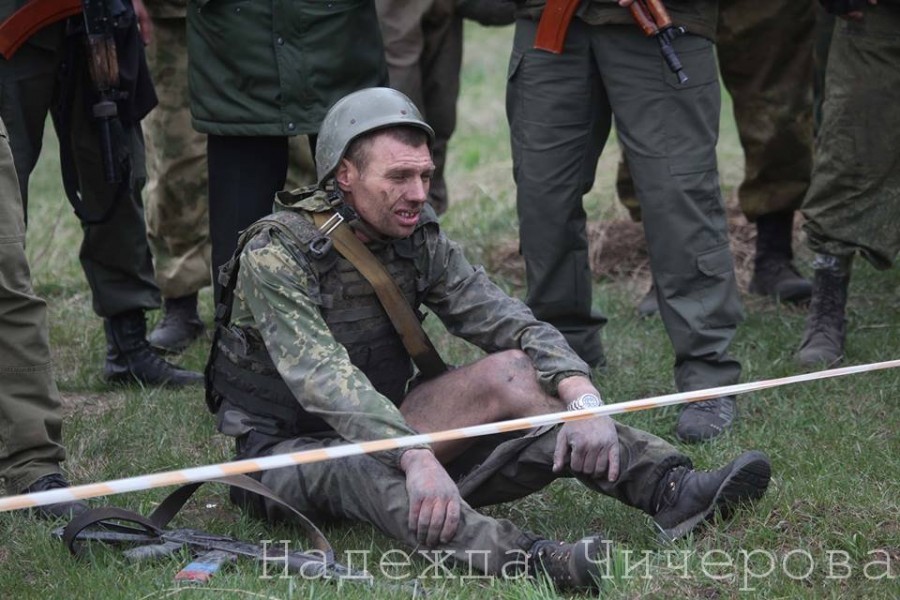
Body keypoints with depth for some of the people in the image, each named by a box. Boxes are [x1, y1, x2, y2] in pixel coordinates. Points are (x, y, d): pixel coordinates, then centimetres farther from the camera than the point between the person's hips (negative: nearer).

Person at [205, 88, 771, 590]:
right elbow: (322, 379, -33)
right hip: (289, 453, -6)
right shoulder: (277, 252, -20)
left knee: (510, 373, -14)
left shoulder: (418, 240, 0)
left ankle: (672, 489, -28)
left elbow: (511, 322, -7)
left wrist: (583, 397, -26)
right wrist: (416, 457, -47)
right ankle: (517, 556, -63)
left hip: (382, 428, 6)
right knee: (363, 464, -40)